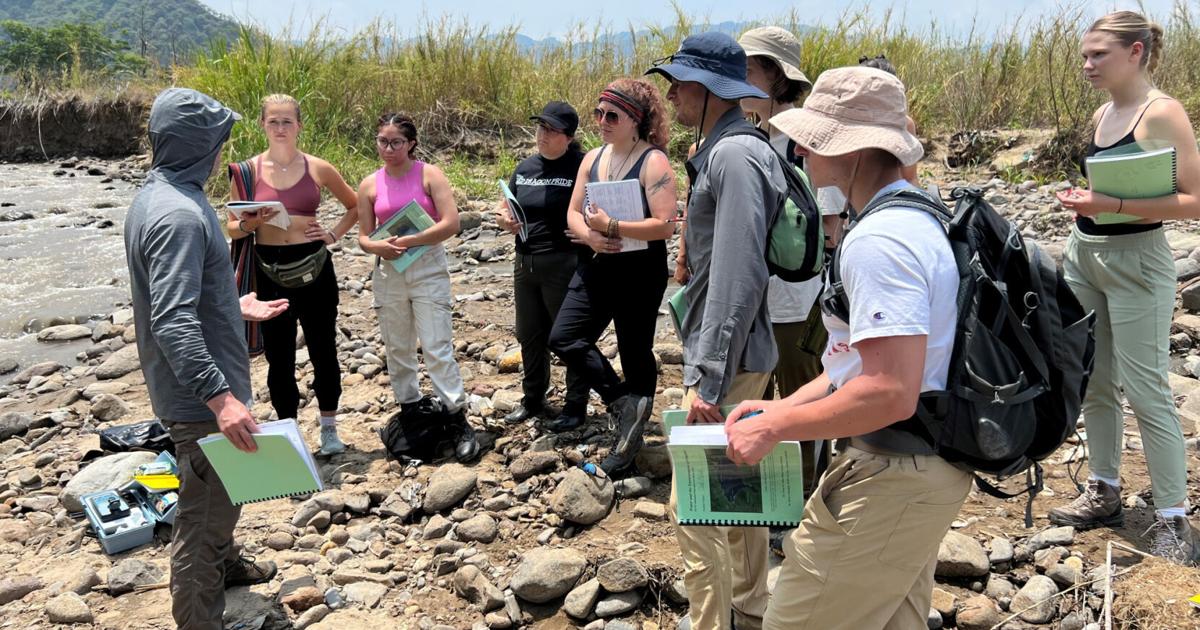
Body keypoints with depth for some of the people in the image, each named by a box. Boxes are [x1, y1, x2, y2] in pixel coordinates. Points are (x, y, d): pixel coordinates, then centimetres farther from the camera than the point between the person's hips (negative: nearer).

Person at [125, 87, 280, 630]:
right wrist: (220, 397, -36)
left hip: (196, 387, 10)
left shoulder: (155, 196, 7)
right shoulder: (179, 215, -25)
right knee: (206, 510, 3)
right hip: (199, 399, -10)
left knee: (219, 495, 29)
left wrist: (235, 306, 28)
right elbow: (172, 323, -32)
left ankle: (223, 563, 50)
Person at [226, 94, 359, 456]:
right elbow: (232, 228, 5)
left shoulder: (318, 168, 0)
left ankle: (329, 428, 27)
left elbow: (355, 205, 15)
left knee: (323, 351, 10)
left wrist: (335, 235, 2)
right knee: (279, 358, 8)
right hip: (269, 271, 0)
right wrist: (249, 224, -16)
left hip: (314, 267, 0)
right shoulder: (249, 171, -1)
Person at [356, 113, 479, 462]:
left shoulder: (429, 175, -5)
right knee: (397, 349, 11)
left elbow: (450, 223, -14)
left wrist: (408, 241, -18)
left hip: (428, 269, -4)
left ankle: (461, 423, -1)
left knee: (437, 349, -7)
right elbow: (364, 236, 8)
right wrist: (379, 247, -14)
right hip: (388, 272, 4)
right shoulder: (370, 185, 4)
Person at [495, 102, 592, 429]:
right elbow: (504, 208, 19)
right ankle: (533, 399, 33)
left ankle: (576, 406, 18)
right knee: (530, 335, 17)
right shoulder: (525, 167, 11)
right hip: (525, 264, 7)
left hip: (564, 264, -7)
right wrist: (504, 219, -3)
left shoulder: (580, 166, -9)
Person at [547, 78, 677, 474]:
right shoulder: (593, 158, 9)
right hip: (596, 268, 7)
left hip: (640, 273, -7)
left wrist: (612, 226, -26)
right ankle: (625, 405, 3)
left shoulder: (653, 162, -13)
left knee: (635, 354, 5)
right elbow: (573, 212, 8)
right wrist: (589, 235, -14)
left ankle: (629, 446, 18)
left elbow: (665, 225, -21)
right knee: (564, 338, -3)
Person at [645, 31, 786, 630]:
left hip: (727, 357, -11)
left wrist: (706, 377, -26)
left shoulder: (734, 156, -19)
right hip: (737, 355, 11)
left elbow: (737, 280, -26)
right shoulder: (721, 150, 12)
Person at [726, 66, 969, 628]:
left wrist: (776, 428, -18)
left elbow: (891, 393, -29)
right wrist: (786, 406, 10)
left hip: (889, 481, -11)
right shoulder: (918, 219, 10)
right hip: (927, 470, 11)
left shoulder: (878, 241, -23)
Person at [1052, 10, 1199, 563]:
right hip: (1083, 255, 8)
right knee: (1095, 383, 12)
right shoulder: (1102, 115, 10)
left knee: (1145, 390, -5)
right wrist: (1083, 202, 7)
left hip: (1136, 262, -8)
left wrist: (1110, 205, -25)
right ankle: (1104, 493, 26)